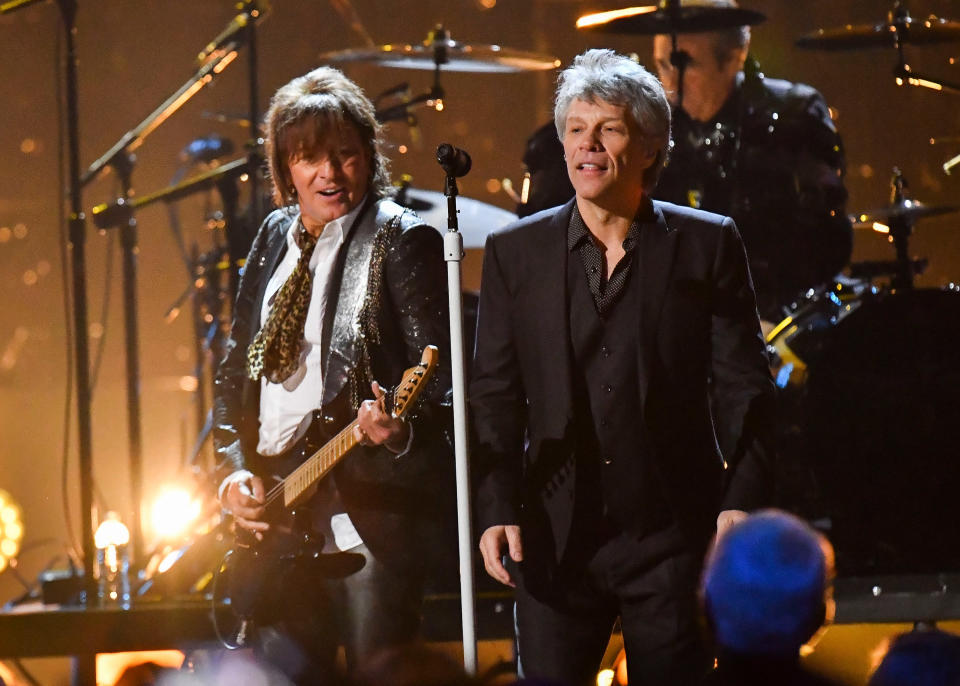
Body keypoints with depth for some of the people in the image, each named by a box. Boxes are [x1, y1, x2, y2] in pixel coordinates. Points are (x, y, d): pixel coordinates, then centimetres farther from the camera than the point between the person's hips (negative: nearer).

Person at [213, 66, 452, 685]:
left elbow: (443, 377, -10)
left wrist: (402, 429, -30)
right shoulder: (275, 239, 15)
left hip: (372, 512, -6)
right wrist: (236, 468, 6)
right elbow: (235, 373, 21)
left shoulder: (403, 239, -5)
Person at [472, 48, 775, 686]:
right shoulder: (515, 252, 7)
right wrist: (497, 510, -4)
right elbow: (494, 394, 6)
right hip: (555, 542, 1)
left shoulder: (708, 245, 3)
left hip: (672, 538, -1)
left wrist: (742, 500, -8)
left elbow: (744, 386, 2)